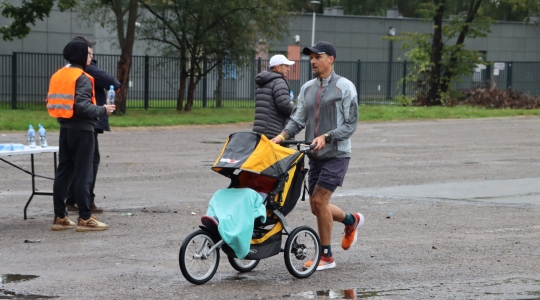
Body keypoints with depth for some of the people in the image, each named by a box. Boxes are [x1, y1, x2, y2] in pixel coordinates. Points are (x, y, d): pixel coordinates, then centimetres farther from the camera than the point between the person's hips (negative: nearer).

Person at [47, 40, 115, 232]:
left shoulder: (58, 76, 11)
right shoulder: (82, 78, -15)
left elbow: (52, 103, 11)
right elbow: (82, 107, -23)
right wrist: (102, 110, -11)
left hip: (65, 129, 8)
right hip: (81, 131, -8)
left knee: (63, 173, 10)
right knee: (82, 175, -4)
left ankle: (60, 217, 13)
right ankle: (85, 219, -2)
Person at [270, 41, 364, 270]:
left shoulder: (344, 87, -7)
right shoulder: (307, 88, 11)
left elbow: (350, 124, -11)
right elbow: (298, 120, 8)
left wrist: (326, 136, -24)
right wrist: (282, 135, -11)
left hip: (336, 154, -7)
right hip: (315, 156, 7)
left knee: (319, 200, -13)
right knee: (316, 206, 9)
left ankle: (326, 256, -1)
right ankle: (352, 221, 37)